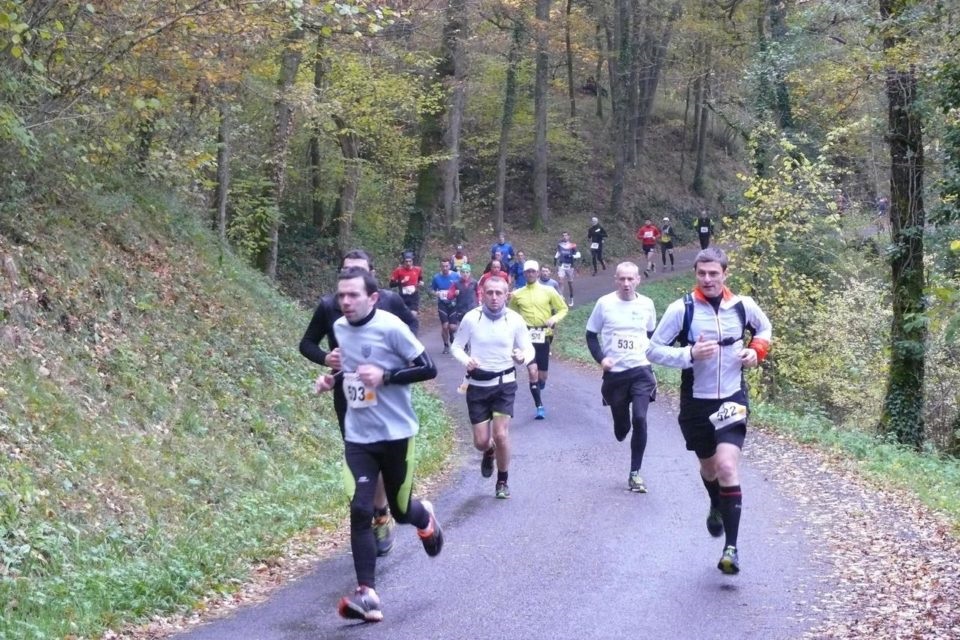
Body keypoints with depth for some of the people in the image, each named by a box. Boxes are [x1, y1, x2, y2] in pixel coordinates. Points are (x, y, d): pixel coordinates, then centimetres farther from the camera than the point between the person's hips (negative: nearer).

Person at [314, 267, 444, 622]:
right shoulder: (339, 328, 3)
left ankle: (425, 518, 48)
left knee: (400, 510, 10)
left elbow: (428, 369, -14)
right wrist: (332, 379, 1)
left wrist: (385, 376, -25)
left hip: (396, 433, -4)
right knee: (359, 510, -11)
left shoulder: (390, 326, -16)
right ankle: (367, 595, -12)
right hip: (358, 436, 4)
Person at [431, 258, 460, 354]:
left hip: (453, 303, 0)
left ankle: (451, 335, 31)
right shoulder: (436, 277, -2)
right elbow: (432, 290, 10)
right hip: (442, 304, 0)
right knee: (445, 326, -6)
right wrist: (436, 293, -12)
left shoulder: (456, 276, -6)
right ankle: (446, 345, 15)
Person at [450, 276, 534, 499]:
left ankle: (503, 481, 11)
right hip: (478, 385, 1)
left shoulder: (515, 320, -8)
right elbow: (456, 346, 0)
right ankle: (489, 453, 41)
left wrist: (523, 358, -23)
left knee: (501, 435, -12)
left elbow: (529, 348, 1)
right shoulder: (471, 318, -9)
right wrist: (466, 360, -22)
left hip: (504, 384, -1)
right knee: (481, 442, 2)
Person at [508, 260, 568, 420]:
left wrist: (554, 319, -12)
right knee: (532, 371, -16)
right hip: (527, 337, 0)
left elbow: (563, 309, 7)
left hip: (544, 336, 0)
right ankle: (540, 406, -8)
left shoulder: (548, 291, 1)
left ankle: (538, 389, 42)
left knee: (542, 375, 5)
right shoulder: (517, 294, 4)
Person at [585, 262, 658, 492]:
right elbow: (591, 334, 4)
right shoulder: (605, 303, -4)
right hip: (614, 373, 0)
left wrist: (651, 356, 9)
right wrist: (600, 358, -9)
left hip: (641, 371, 0)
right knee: (621, 425, 6)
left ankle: (635, 473, -6)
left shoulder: (646, 304, 1)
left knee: (640, 419, -16)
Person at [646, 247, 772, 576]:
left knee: (727, 467, -18)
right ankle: (717, 507, 54)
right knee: (708, 466, 19)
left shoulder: (743, 305, -3)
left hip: (732, 400, -1)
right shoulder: (682, 309, -11)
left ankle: (731, 547, -14)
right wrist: (690, 354, -23)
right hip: (696, 402, 1)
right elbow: (653, 349, -8)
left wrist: (757, 351, -2)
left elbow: (765, 328, 18)